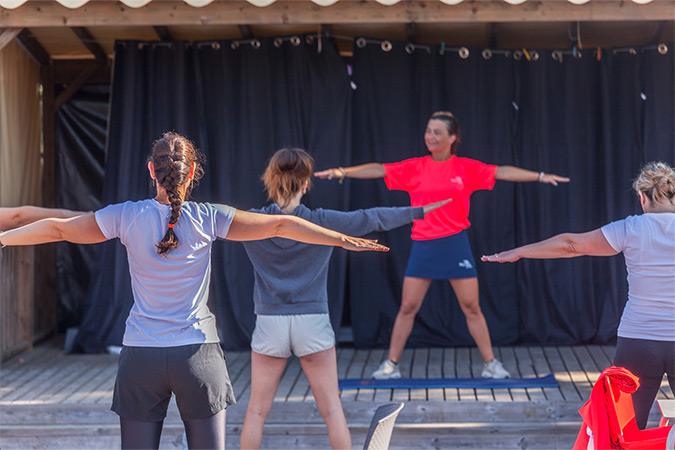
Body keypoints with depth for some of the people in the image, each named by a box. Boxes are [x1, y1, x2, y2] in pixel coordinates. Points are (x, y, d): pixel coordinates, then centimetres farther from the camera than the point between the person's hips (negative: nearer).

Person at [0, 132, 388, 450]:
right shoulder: (208, 219, -4)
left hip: (141, 355, 1)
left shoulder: (127, 217, -2)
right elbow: (280, 225, -1)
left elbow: (57, 228, 7)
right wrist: (344, 240, 6)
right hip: (197, 353, -1)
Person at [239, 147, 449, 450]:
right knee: (331, 409, 7)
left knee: (257, 411, 9)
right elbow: (372, 219, 1)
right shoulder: (322, 222, -7)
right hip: (313, 322, -1)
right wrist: (419, 212, 13)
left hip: (270, 323, 1)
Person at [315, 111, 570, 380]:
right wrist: (342, 172, -12)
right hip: (423, 245, 1)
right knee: (408, 307, 3)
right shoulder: (414, 168, 1)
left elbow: (502, 172, 1)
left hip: (456, 244, 0)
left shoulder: (466, 168, 1)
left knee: (471, 307, 3)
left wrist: (540, 177, -2)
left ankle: (490, 364, 14)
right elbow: (378, 170, -3)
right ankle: (391, 365, 13)